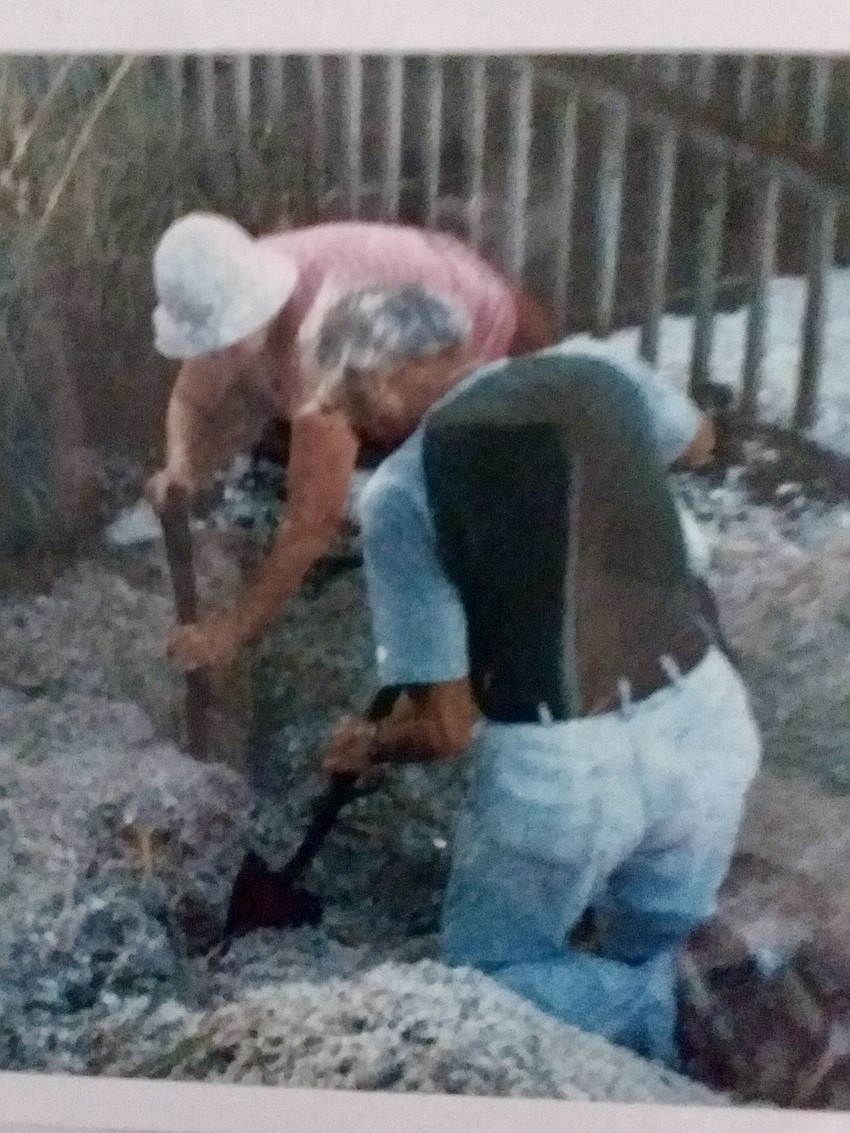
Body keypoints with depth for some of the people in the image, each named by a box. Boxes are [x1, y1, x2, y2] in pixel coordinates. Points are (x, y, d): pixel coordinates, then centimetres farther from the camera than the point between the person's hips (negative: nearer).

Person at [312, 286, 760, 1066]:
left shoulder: (399, 494, -10)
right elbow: (694, 435, 28)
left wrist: (370, 748, 12)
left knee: (485, 970, 20)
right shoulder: (598, 373, 2)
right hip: (705, 718, 6)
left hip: (556, 767, -5)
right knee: (650, 957, 32)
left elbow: (448, 729, -9)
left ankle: (663, 1021, 0)